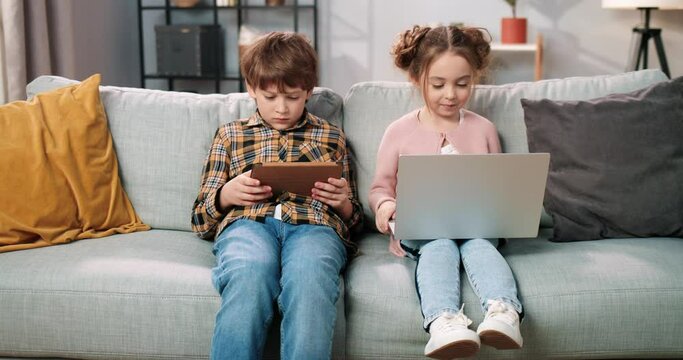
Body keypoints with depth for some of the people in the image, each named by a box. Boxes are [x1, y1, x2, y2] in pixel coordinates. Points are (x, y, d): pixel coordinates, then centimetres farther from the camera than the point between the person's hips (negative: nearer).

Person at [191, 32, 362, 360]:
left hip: (313, 225, 0)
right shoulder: (230, 135, 26)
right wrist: (227, 193, 1)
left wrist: (343, 202, 3)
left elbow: (351, 218, 27)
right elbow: (201, 220, 23)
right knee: (249, 277, -39)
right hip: (246, 223, 0)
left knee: (310, 281, -39)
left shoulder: (331, 137, 26)